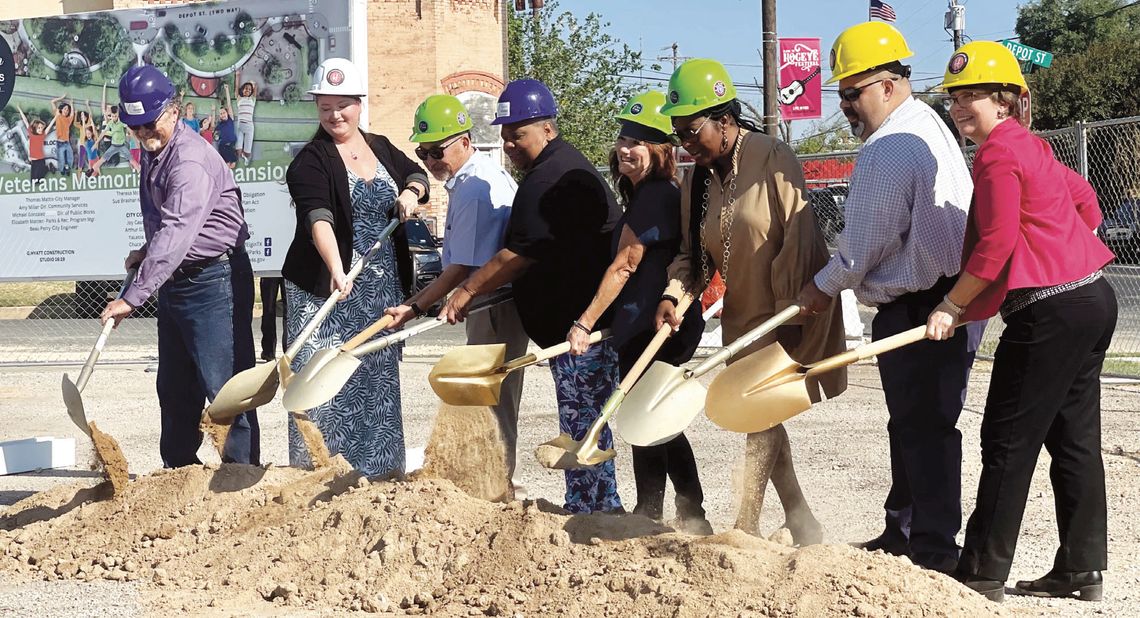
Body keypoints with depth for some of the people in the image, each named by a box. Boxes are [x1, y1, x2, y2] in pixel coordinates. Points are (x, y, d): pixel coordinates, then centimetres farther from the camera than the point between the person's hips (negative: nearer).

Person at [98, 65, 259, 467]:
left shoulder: (190, 161, -24)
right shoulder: (153, 153, 9)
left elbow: (176, 233, -34)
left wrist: (134, 297, -37)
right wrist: (146, 251, 7)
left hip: (215, 282, -10)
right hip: (175, 282, 10)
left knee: (225, 389, -10)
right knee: (175, 389, 17)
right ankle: (178, 472, 28)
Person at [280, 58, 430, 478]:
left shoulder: (380, 148, 9)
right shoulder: (312, 161, -11)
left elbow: (416, 175, 26)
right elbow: (318, 218, -27)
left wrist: (411, 192, 1)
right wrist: (336, 270, -43)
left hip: (381, 289, 6)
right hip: (325, 287, -6)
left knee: (379, 377, 13)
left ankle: (383, 466, 22)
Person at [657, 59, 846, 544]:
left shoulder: (771, 159, -18)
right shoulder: (696, 181, 5)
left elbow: (797, 237, -19)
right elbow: (692, 254, 10)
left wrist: (789, 316, -21)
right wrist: (674, 295, -11)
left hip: (790, 310, -8)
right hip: (742, 314, 8)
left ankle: (746, 529, -8)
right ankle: (803, 527, 22)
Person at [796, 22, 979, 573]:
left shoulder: (889, 150, -17)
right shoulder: (930, 126, 16)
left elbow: (865, 244, -13)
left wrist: (824, 286, 3)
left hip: (915, 309, -11)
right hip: (949, 297, 11)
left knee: (922, 424, -6)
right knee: (914, 420, 16)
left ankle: (933, 548, -2)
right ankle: (902, 531, 25)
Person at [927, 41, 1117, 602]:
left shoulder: (998, 153, -12)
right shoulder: (1029, 146, 17)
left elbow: (995, 245, -17)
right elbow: (1085, 201, 27)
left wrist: (951, 306, -9)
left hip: (1051, 312, -10)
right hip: (1093, 299, 10)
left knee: (1007, 442, -4)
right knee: (1073, 439, 12)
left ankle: (983, 575, -1)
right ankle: (1083, 569, 15)